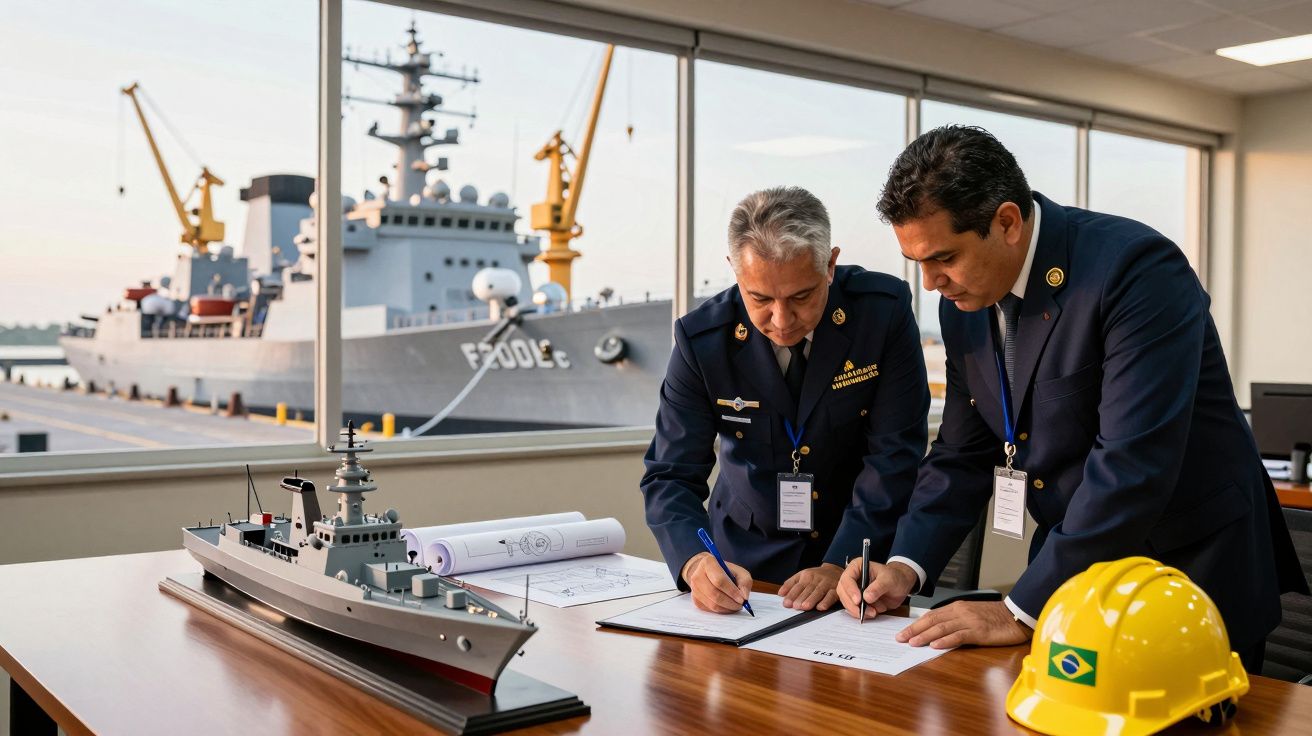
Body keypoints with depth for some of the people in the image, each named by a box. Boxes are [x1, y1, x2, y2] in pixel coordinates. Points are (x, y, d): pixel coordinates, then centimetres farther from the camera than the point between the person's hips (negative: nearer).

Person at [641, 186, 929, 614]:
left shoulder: (885, 310, -13)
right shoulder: (702, 338, -12)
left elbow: (895, 456, -12)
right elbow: (671, 474, -10)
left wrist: (840, 566, -21)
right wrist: (696, 562, -29)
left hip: (862, 553, -1)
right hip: (747, 559, 1)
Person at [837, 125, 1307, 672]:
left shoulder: (1136, 268, -25)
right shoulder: (963, 301, -2)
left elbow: (1132, 464, -31)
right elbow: (964, 454, 5)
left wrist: (1022, 610, -29)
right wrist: (907, 566, -10)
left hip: (1191, 572, -6)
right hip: (1072, 567, 6)